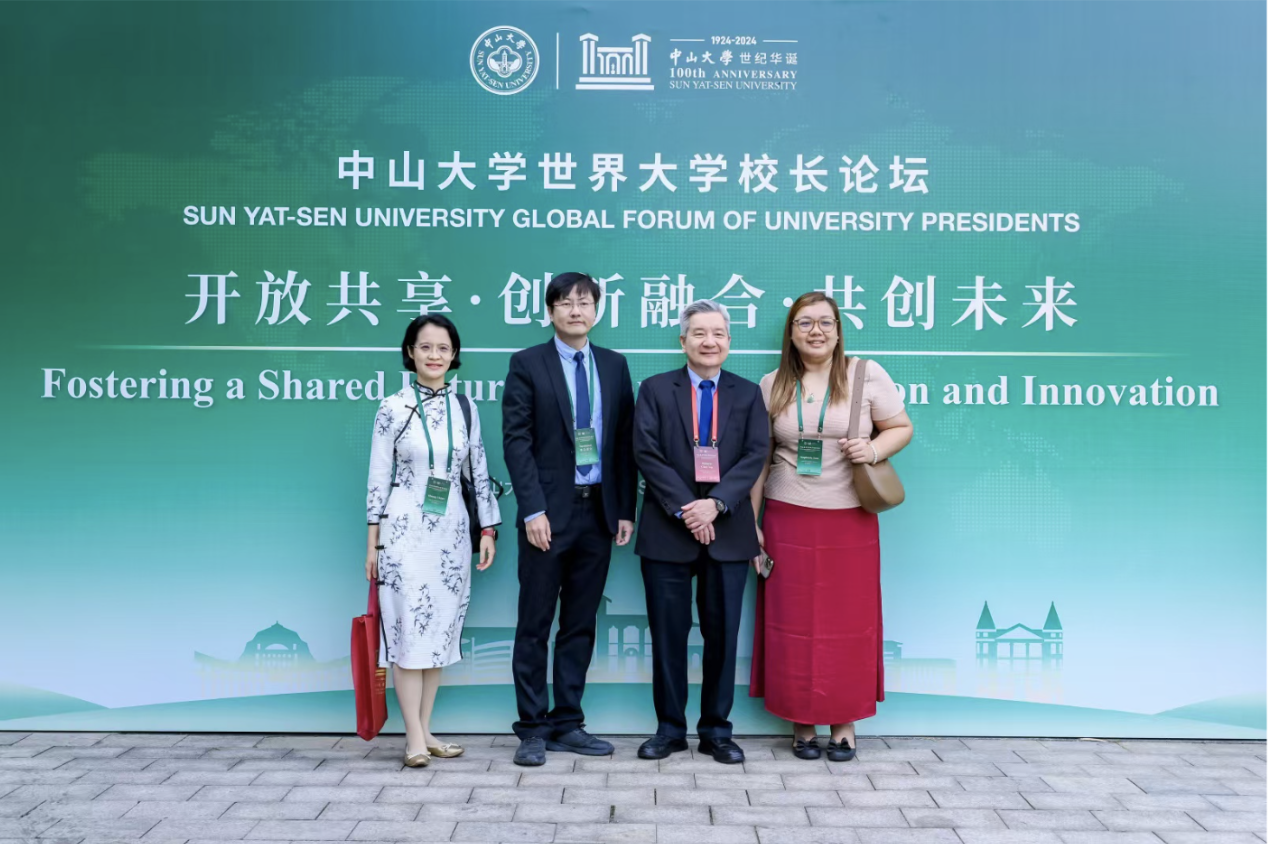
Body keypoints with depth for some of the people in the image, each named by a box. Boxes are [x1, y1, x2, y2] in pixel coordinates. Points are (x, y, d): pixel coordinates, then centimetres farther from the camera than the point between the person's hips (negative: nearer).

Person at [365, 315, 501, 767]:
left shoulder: (464, 407, 6)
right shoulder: (393, 408, -3)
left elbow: (479, 471, 9)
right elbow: (379, 477, -2)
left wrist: (488, 529, 6)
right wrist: (373, 542, -4)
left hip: (452, 530, 4)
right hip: (405, 528, -4)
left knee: (440, 628, 8)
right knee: (408, 627, -3)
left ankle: (424, 731, 18)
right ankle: (415, 738, 3)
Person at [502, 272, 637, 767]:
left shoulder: (614, 366, 10)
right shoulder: (527, 364, -1)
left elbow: (625, 442, 10)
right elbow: (516, 441, -7)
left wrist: (626, 510, 4)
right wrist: (533, 510, -14)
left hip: (599, 512, 4)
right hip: (548, 513, -4)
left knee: (581, 624, 10)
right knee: (535, 625, 3)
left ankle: (568, 724, 20)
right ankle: (533, 729, 14)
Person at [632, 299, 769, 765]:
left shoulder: (748, 393, 9)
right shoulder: (655, 389, 5)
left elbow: (755, 456, -1)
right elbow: (647, 454, -4)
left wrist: (715, 503, -14)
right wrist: (684, 509, -13)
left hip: (727, 530, 1)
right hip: (667, 530, -1)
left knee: (722, 633, 7)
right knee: (668, 634, 5)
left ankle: (716, 730, 20)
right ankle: (670, 728, 19)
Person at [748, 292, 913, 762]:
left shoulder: (866, 375, 2)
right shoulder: (772, 385, 7)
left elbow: (902, 428, 6)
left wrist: (874, 449, -15)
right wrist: (752, 522, 5)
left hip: (850, 521, -1)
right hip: (788, 520, 1)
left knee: (849, 621, 3)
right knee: (793, 623, 4)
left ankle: (845, 723, 18)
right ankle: (802, 724, 17)